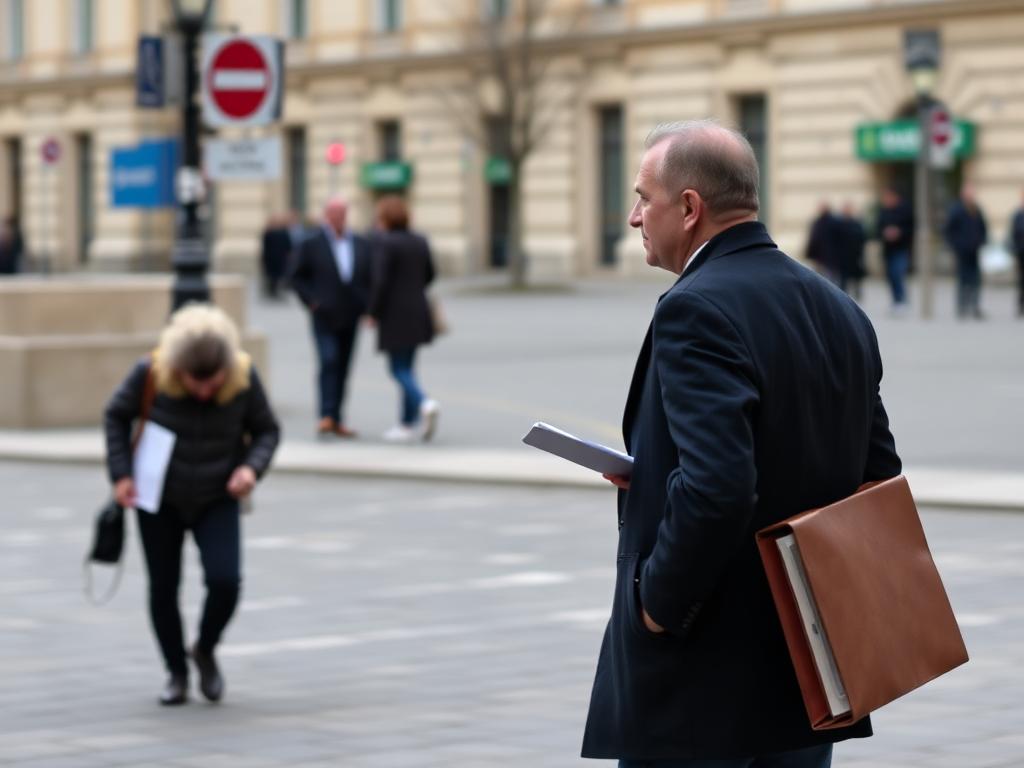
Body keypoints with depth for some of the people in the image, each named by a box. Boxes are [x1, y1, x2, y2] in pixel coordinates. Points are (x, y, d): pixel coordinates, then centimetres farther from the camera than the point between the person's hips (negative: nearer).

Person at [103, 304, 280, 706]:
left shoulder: (245, 377, -20)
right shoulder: (151, 372, -22)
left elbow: (267, 430, -3)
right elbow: (116, 416, -3)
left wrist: (252, 466, -22)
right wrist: (121, 474, -10)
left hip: (217, 500, 0)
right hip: (160, 500, 0)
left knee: (225, 581, -16)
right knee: (163, 587, 5)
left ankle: (205, 650, 14)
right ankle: (177, 672, 26)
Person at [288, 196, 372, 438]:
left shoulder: (361, 245, 11)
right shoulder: (311, 245, 0)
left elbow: (370, 278, 14)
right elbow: (297, 277, 1)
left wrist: (367, 307, 2)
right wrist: (311, 301, -10)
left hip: (350, 318, 4)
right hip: (325, 317, -4)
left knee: (342, 368, 6)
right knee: (329, 362, -15)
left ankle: (336, 421, 11)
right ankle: (326, 416, -18)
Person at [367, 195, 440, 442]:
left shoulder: (383, 242, -14)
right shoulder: (419, 241, 7)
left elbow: (380, 280, -19)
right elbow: (429, 275, 14)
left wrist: (374, 312, -10)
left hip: (395, 316, -7)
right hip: (418, 313, 7)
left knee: (399, 369, 0)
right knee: (406, 367, 15)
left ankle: (424, 403, -23)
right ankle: (407, 423, 16)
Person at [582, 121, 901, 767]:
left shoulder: (698, 310, -17)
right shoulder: (840, 310, 10)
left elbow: (717, 485, -29)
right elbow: (878, 475, 13)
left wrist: (661, 599, -14)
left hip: (702, 678, -8)